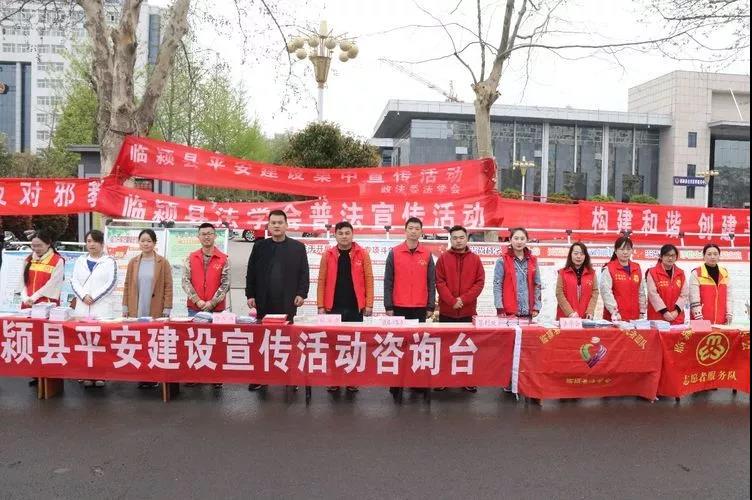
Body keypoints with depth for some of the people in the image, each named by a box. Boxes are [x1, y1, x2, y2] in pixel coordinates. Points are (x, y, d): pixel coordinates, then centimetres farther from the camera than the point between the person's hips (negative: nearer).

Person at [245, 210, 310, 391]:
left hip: (287, 303, -1)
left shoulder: (298, 247, 4)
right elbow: (251, 272, 8)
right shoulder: (259, 246, 8)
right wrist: (250, 294, 2)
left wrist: (302, 293, -5)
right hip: (263, 302, 2)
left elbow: (304, 273, 3)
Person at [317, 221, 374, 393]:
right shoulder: (328, 255, 3)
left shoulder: (362, 254, 0)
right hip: (334, 307, 1)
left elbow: (368, 279, 0)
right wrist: (321, 306, -2)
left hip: (355, 307, 0)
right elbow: (322, 281, 3)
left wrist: (369, 304, -5)